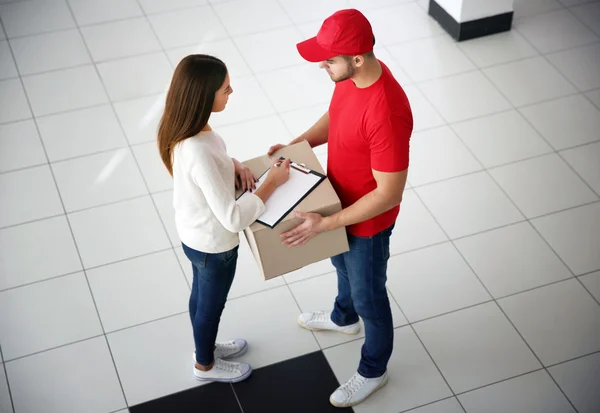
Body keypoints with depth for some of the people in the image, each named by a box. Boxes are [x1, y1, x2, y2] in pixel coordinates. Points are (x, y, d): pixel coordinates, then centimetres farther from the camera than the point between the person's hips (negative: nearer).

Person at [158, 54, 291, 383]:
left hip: (194, 233, 8)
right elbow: (233, 218, -35)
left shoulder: (181, 125, -14)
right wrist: (273, 182, -25)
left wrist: (233, 164, -7)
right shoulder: (199, 154, -41)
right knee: (211, 304, 21)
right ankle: (205, 364, 49)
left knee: (201, 295, 31)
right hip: (213, 244, -8)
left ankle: (205, 346, 58)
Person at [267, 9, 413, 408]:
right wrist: (298, 144, -4)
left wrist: (325, 224, -31)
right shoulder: (352, 76, -13)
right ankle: (343, 318, 65)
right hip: (341, 201, 8)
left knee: (368, 294, 16)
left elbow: (388, 194, -33)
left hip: (368, 219, -8)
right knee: (342, 263, 34)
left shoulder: (387, 112, -40)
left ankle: (374, 371, 42)